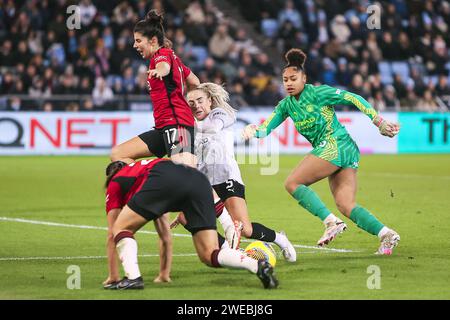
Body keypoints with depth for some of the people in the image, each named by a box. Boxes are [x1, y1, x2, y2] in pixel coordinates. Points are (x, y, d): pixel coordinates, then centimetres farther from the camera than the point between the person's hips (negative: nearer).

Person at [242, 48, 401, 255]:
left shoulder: (318, 93, -6)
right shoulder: (286, 105, 15)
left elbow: (354, 99, -6)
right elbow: (266, 128, 12)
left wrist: (379, 123, -9)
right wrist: (253, 130, -12)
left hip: (334, 145, -8)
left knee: (292, 183, -10)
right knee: (346, 206, -2)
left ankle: (331, 222, -17)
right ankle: (386, 234, -9)